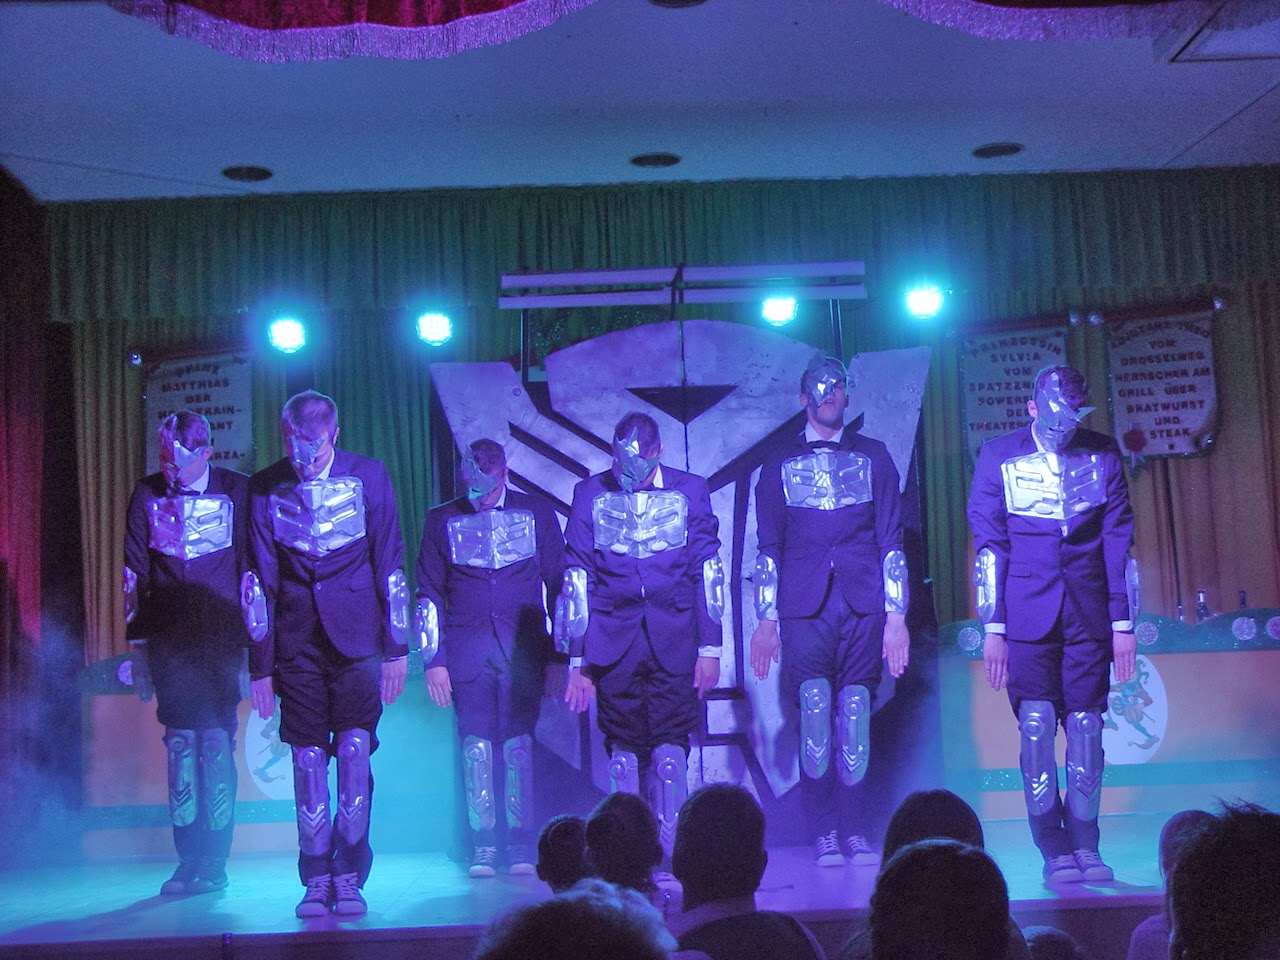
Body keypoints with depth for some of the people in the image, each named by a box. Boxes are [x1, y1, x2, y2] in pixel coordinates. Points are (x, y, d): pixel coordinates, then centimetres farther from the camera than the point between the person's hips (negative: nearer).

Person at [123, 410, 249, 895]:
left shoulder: (235, 491, 0)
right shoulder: (147, 494, 7)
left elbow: (253, 568, 3)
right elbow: (134, 573, 10)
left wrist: (254, 639, -1)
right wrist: (138, 645, 7)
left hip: (220, 639, -2)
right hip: (169, 642, 2)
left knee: (217, 740, -7)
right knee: (179, 744, 1)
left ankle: (213, 860, 0)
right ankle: (187, 859, 8)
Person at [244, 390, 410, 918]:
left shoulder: (369, 476, 0)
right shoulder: (264, 488, 3)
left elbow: (390, 565, 3)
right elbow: (259, 581, 5)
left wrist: (396, 648, 1)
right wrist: (260, 664, 3)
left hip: (355, 637, -1)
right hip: (296, 642, 1)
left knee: (355, 747, -11)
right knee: (308, 758, 0)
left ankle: (350, 876, 0)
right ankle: (317, 880, 11)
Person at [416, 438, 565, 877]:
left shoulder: (538, 514, 8)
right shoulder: (442, 520, 9)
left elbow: (560, 586, 10)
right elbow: (429, 595, 10)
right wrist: (433, 660, 3)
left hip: (523, 649, 0)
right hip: (467, 652, 1)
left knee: (519, 743, -4)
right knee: (476, 746, -4)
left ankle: (520, 847, 2)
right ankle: (482, 847, 3)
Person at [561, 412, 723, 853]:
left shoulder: (689, 491, 5)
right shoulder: (591, 495, 5)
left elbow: (708, 574, 7)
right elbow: (576, 581, 7)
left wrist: (710, 647, 3)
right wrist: (577, 660, 4)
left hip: (675, 642, 0)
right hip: (613, 643, 1)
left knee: (671, 747, -6)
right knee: (624, 750, 0)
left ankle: (670, 850, 2)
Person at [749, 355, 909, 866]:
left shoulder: (873, 456, 15)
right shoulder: (780, 461, 14)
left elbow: (891, 541, 11)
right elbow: (768, 546, 13)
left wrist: (896, 616, 4)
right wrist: (766, 619, 6)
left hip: (864, 607, 1)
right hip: (804, 608, 0)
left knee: (855, 718, -4)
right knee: (815, 709, -11)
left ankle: (854, 832, 5)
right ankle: (825, 834, -3)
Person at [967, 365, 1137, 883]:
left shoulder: (1103, 455, 6)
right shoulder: (999, 456, 2)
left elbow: (1118, 541, 8)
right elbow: (989, 545, 2)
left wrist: (1123, 622, 3)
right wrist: (993, 627, -3)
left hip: (1088, 613, 1)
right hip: (1027, 613, -1)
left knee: (1086, 728, -1)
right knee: (1036, 727, -7)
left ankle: (1085, 846, 10)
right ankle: (1054, 851, 2)